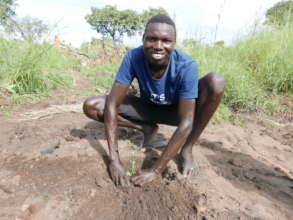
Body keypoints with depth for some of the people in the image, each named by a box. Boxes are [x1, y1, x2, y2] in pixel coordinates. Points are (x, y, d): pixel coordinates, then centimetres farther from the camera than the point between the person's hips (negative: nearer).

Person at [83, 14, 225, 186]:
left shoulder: (186, 66, -31)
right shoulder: (133, 57, -26)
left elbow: (186, 122, -32)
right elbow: (112, 105, -26)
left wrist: (156, 170, -33)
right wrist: (114, 160, -32)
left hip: (176, 110, -1)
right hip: (148, 108, 2)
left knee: (216, 81, -29)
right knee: (91, 106, -15)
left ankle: (187, 150, -14)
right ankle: (148, 129, 2)